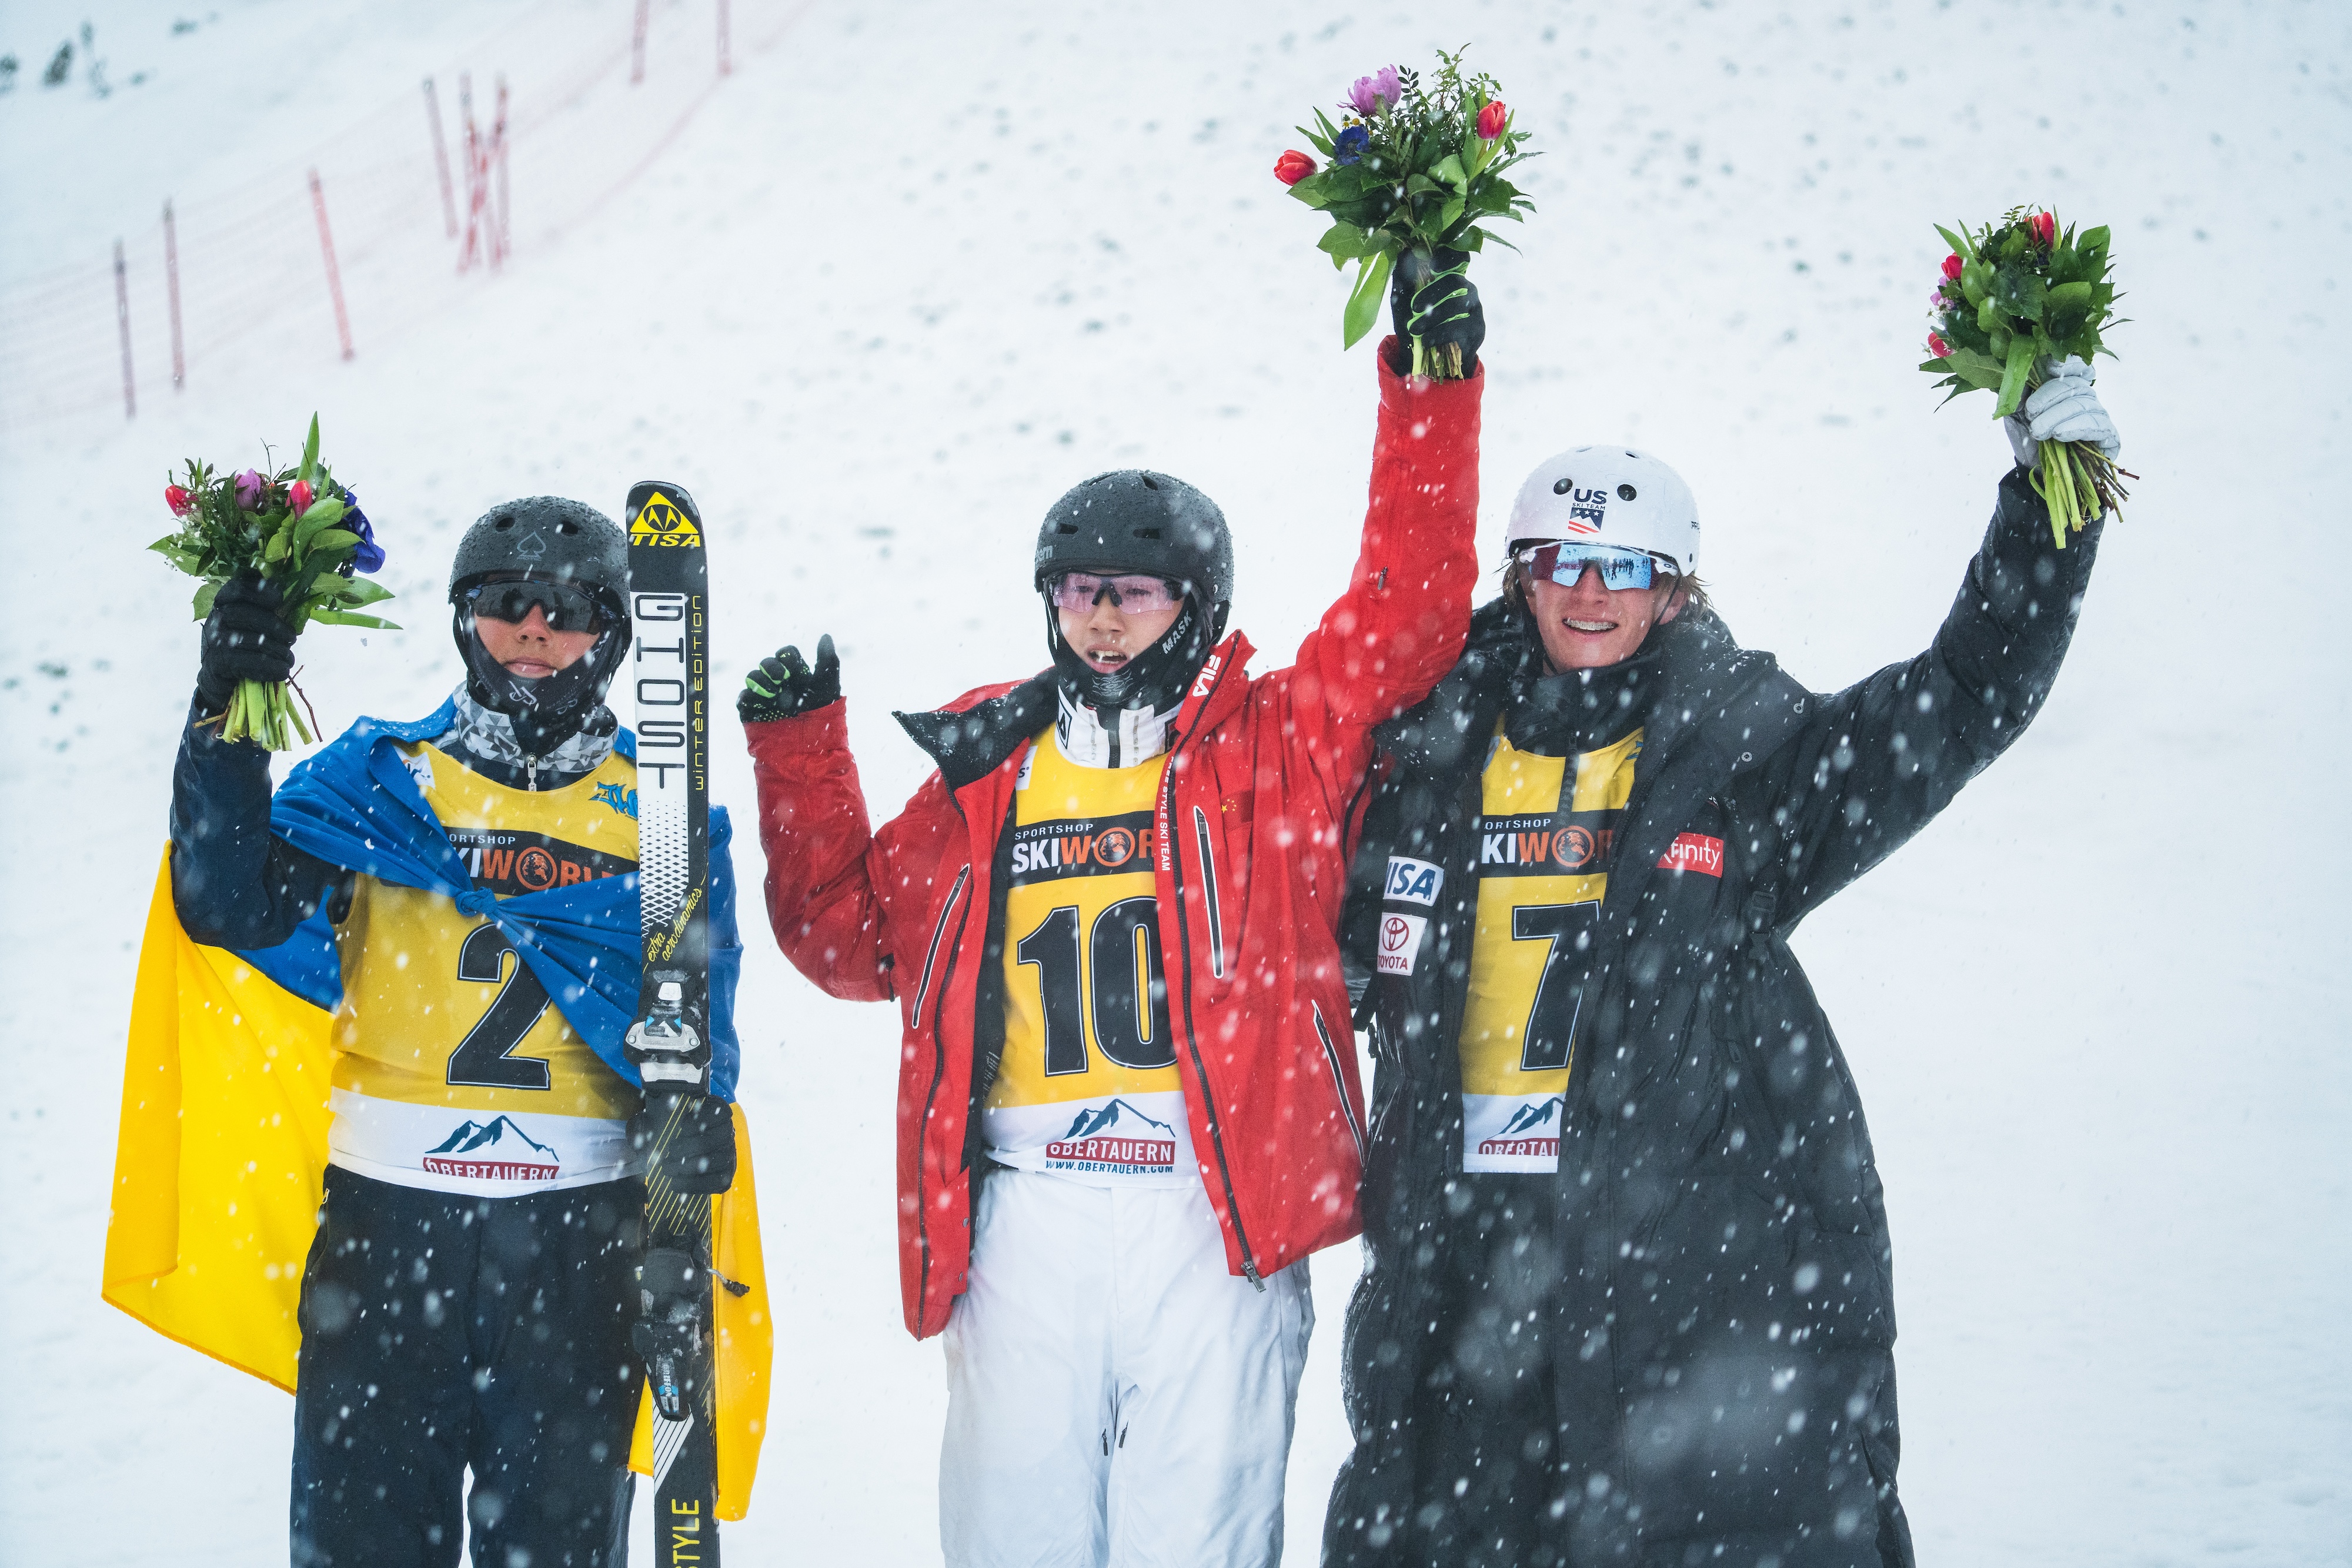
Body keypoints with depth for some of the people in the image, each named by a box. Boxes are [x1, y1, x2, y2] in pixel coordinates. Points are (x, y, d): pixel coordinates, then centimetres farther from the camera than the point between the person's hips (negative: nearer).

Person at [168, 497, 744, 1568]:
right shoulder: (379, 779, 9)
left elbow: (700, 993, 7)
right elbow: (234, 909, -4)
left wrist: (693, 1101, -14)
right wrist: (224, 722, -14)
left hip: (576, 1233, 0)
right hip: (384, 1213, 0)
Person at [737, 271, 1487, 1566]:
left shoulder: (1274, 749, 9)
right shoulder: (984, 774, 16)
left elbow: (1406, 609, 1)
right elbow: (852, 936, 23)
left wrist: (1427, 388, -3)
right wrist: (799, 756, 15)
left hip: (1214, 1222, -2)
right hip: (1021, 1224, 3)